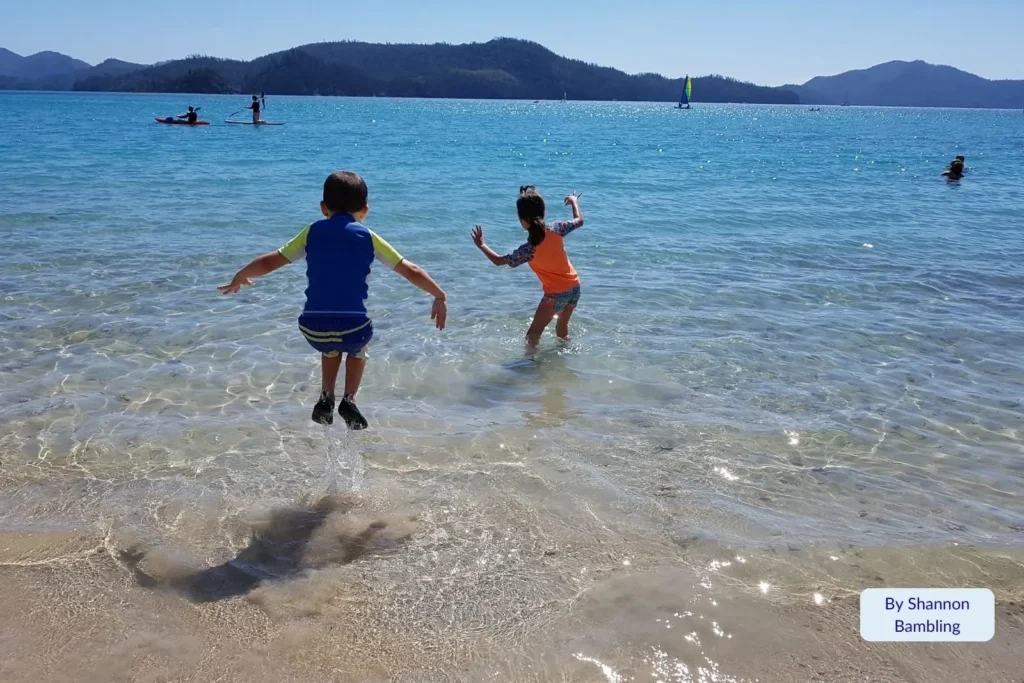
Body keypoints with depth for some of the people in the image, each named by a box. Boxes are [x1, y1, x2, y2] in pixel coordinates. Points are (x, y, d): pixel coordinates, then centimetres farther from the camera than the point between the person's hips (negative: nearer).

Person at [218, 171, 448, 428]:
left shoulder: (312, 233, 9)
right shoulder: (368, 237, 5)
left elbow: (269, 262, 10)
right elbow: (411, 271, 5)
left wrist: (240, 277, 28)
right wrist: (440, 297, 17)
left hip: (313, 329, 2)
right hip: (353, 327, -2)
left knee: (331, 347, 38)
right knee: (357, 347, 35)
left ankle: (326, 397, 24)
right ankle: (349, 399, 17)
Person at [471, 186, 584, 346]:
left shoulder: (529, 250, -20)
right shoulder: (556, 229, -10)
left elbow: (499, 261, -7)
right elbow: (579, 221, 10)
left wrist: (481, 245, 6)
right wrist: (574, 201, 27)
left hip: (556, 294, -6)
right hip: (574, 286, 7)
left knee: (532, 336, -1)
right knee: (562, 327, 27)